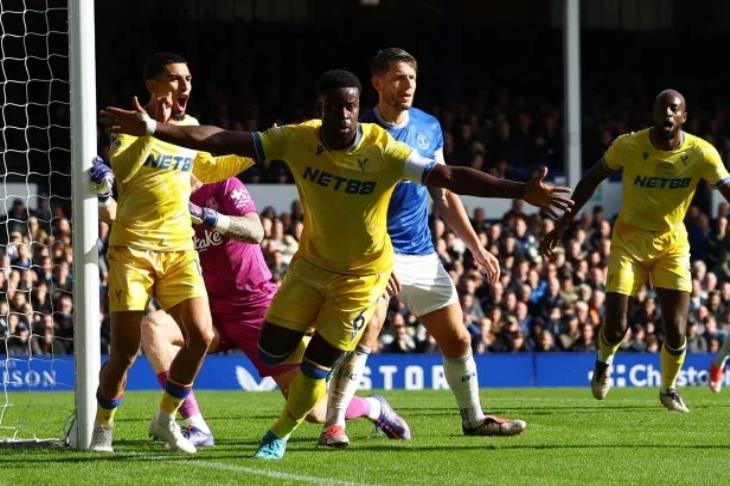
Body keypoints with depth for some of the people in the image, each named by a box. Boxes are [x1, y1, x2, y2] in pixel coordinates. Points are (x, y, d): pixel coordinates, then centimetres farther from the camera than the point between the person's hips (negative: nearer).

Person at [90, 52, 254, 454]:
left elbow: (208, 171, 30)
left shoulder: (191, 127, 12)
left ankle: (166, 419, 12)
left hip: (179, 247, 5)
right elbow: (121, 170, -25)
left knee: (201, 336, -7)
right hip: (133, 247, -5)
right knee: (124, 350, -5)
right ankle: (102, 429, 15)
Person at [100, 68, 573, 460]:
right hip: (312, 263, 3)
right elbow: (220, 140, -17)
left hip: (362, 272, -3)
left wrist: (522, 191, -38)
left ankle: (280, 436, 22)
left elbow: (449, 176, -28)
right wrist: (151, 127, -24)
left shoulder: (384, 152, -25)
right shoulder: (298, 140, -17)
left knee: (317, 364, -4)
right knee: (272, 350, 2)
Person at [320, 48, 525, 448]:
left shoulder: (429, 127, 9)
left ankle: (474, 418, 28)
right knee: (364, 334, -22)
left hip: (422, 254, 6)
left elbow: (444, 194, 18)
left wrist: (475, 247, 15)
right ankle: (333, 424, -20)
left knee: (457, 339, 11)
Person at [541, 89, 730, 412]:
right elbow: (591, 181, -3)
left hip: (672, 244, 1)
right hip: (629, 242, -1)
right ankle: (604, 362, 30)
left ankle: (669, 389, 21)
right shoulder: (628, 146, -16)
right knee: (616, 328, -8)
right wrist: (561, 227, -2)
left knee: (676, 330, -9)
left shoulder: (701, 154, -16)